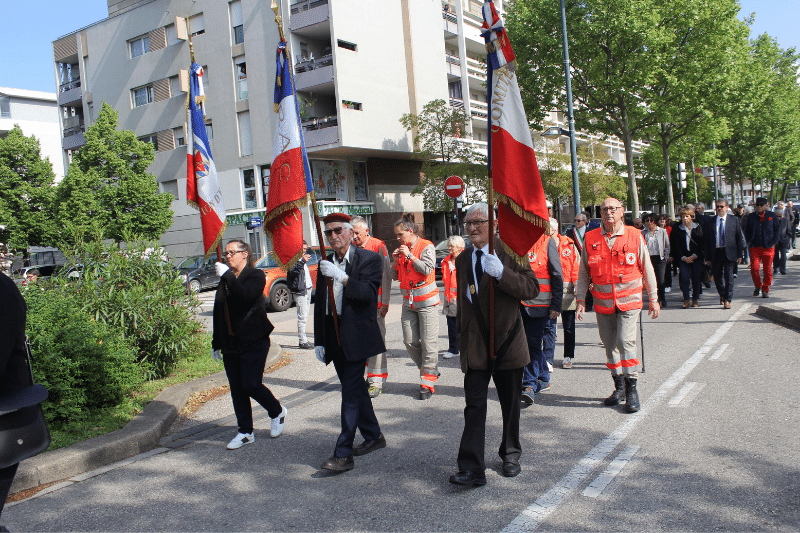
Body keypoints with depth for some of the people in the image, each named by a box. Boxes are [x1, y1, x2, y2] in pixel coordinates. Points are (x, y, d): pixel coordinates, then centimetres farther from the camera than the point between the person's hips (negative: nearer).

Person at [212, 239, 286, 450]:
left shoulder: (255, 276, -6)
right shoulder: (225, 280, 15)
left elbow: (246, 297, -27)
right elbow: (218, 313, 19)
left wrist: (228, 276, -26)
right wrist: (216, 343, 18)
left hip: (253, 343, -7)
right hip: (230, 344, 7)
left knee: (251, 385, -8)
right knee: (236, 389, 7)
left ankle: (278, 412, 18)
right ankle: (245, 432, 17)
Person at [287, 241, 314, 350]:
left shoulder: (304, 258, 20)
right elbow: (292, 271, -27)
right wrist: (302, 262, -37)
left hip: (307, 289, 9)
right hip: (300, 291, -9)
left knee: (305, 316, 12)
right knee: (302, 317, -12)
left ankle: (303, 340, 18)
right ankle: (303, 341, -9)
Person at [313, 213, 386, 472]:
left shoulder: (370, 259, -5)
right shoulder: (326, 264, 13)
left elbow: (368, 293, -19)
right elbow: (320, 304, 15)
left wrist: (342, 277, -32)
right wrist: (319, 340, 12)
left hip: (356, 336, -6)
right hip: (334, 338, 7)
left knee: (351, 393, -8)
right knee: (355, 389, 15)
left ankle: (343, 453, -5)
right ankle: (373, 436, 29)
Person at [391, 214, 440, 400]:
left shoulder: (426, 246, -4)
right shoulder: (402, 249, 13)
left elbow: (427, 269, -18)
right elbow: (395, 276, 14)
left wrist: (409, 255, -15)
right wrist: (396, 261, -3)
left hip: (426, 302, -6)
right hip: (408, 302, 6)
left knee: (429, 343, -5)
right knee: (410, 341, 4)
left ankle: (427, 383, 3)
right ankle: (430, 371, 22)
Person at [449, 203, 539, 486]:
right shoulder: (462, 260, 11)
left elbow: (532, 288, -13)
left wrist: (501, 273, -26)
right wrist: (462, 339, 19)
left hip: (507, 341, -2)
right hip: (474, 346, 3)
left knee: (510, 404, 13)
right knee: (474, 405, -5)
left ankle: (510, 455, 33)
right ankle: (471, 468, -4)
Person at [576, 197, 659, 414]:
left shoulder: (635, 236, 0)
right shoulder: (591, 239, 3)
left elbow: (647, 269, 7)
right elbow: (583, 273, 9)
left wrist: (653, 298, 8)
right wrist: (581, 299, 4)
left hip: (629, 300, -3)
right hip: (602, 303, 3)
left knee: (626, 341, -13)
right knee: (610, 345, 10)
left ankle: (631, 389, 0)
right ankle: (619, 387, 25)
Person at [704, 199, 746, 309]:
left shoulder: (734, 219, 3)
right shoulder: (711, 221, 6)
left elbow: (740, 237, 4)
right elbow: (707, 240, 6)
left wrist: (739, 254, -2)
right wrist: (708, 257, 2)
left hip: (729, 253, -2)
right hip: (716, 253, 2)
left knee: (729, 277, -7)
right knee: (717, 276, 11)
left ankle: (727, 300, 1)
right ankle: (722, 295, 37)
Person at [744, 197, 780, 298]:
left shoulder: (772, 216, 5)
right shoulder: (751, 216, 9)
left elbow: (776, 229, 10)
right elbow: (746, 230, 17)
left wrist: (773, 242, 1)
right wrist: (749, 242, 5)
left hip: (768, 248, -1)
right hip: (755, 247, 1)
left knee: (767, 270, 2)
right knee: (754, 268, -8)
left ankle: (765, 290, 15)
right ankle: (758, 286, 15)